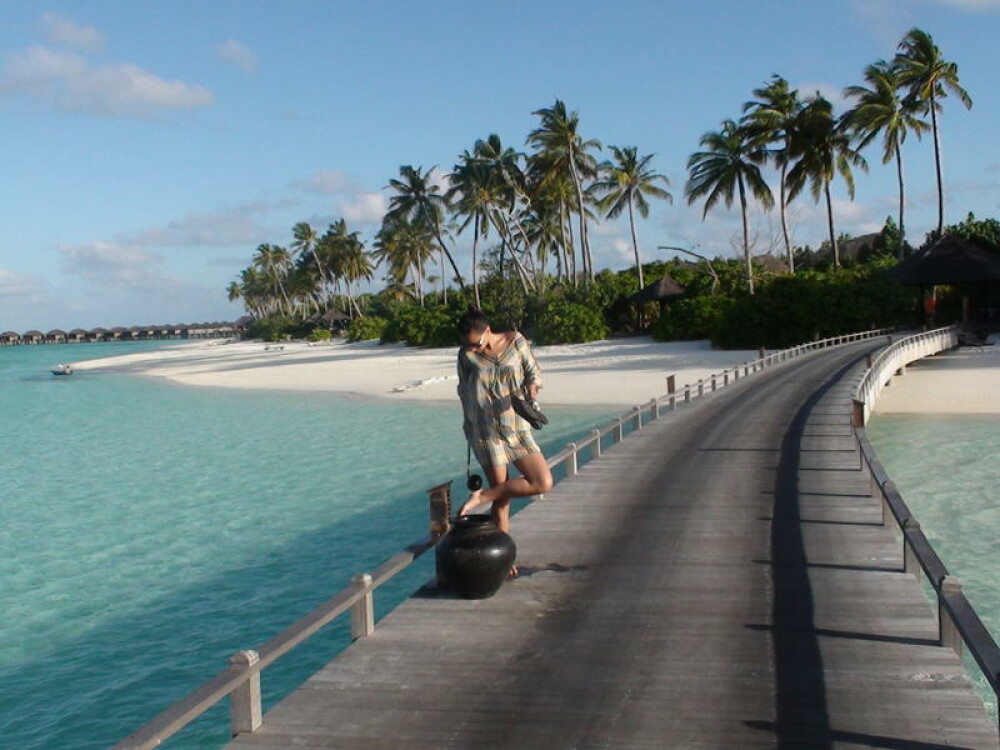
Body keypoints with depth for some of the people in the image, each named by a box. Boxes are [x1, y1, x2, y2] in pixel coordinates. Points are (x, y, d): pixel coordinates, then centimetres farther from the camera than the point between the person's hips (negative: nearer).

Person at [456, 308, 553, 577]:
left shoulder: (515, 341, -1)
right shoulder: (466, 355, -1)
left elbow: (533, 371, 6)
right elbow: (464, 391, 9)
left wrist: (532, 386, -16)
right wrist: (469, 429, 12)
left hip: (516, 426, 3)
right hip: (486, 431, -3)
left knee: (544, 482, -9)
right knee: (502, 500, -2)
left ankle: (483, 496, 0)